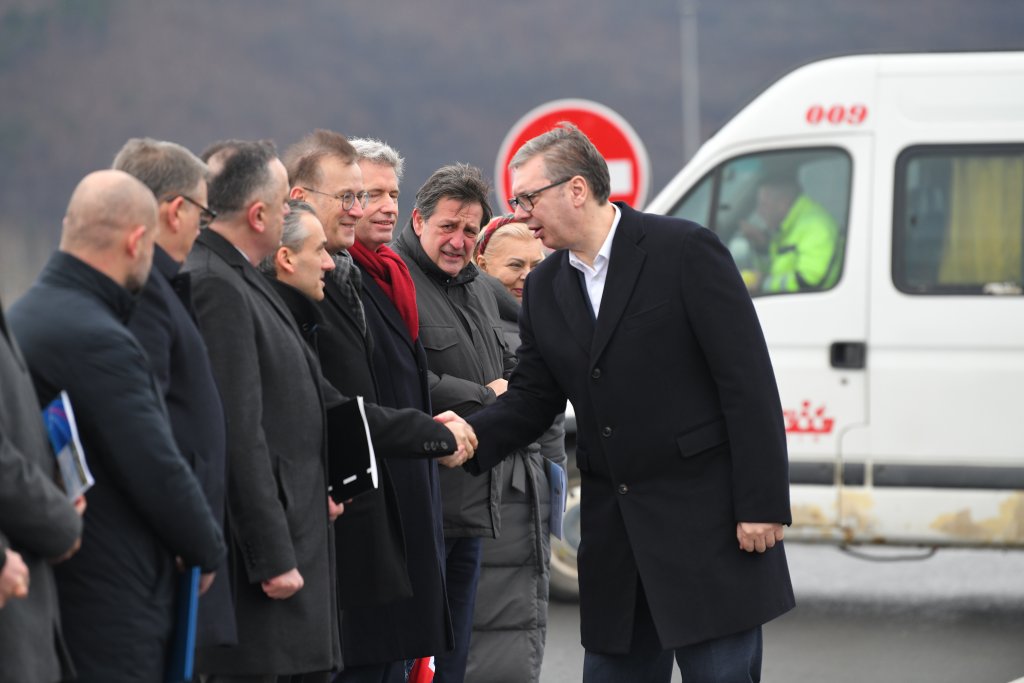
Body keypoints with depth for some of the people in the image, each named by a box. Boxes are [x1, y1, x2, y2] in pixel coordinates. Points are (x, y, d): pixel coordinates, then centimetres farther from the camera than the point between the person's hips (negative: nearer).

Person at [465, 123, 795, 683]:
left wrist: (762, 505, -16)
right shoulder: (545, 288, 11)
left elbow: (748, 380, -13)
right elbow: (532, 397, 12)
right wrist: (472, 436, -10)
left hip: (706, 518, -7)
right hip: (614, 530, 7)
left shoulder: (685, 251, -10)